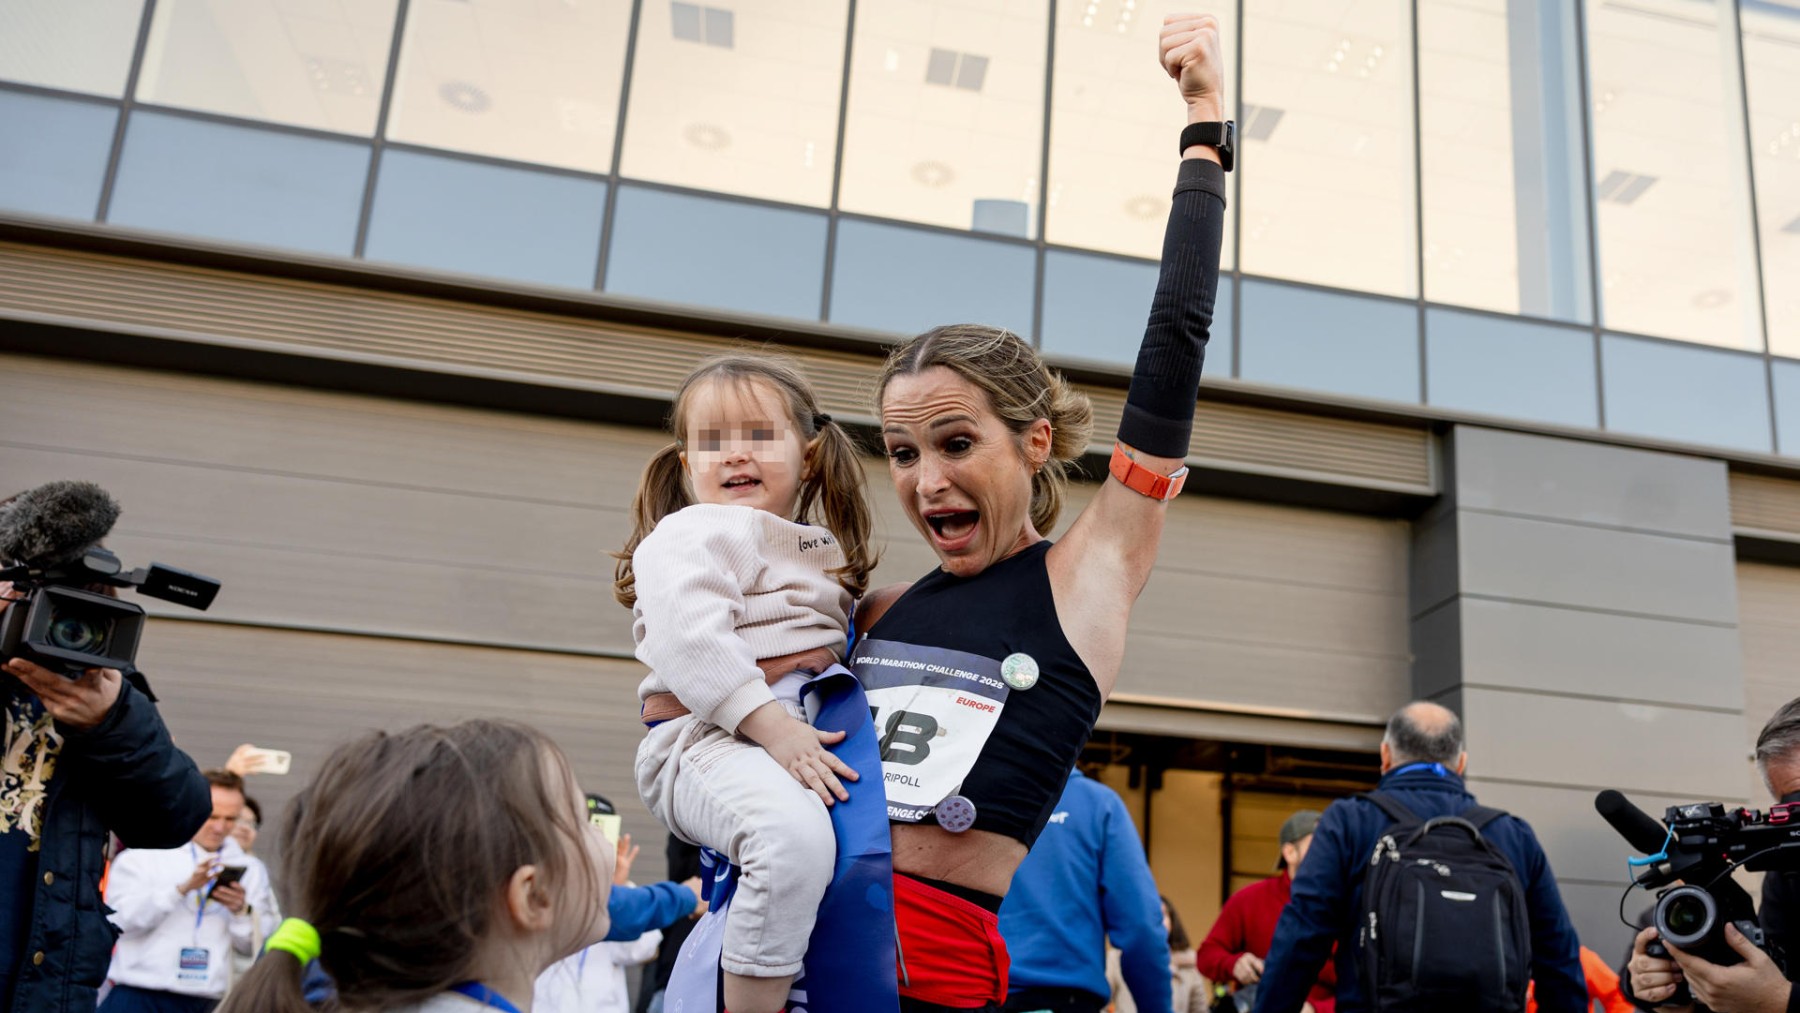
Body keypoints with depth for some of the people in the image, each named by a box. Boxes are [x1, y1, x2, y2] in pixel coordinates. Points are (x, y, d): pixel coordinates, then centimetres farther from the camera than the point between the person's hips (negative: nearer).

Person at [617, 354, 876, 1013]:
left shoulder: (823, 550, 21)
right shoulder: (690, 536, -5)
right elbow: (692, 643, -21)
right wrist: (774, 727, -26)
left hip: (806, 732, 9)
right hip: (709, 739, -9)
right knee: (796, 835, -35)